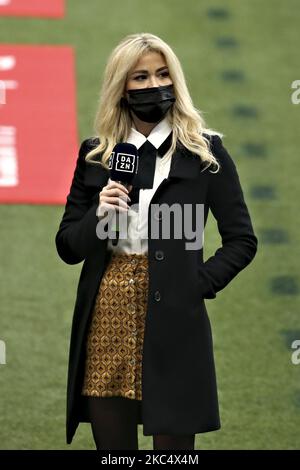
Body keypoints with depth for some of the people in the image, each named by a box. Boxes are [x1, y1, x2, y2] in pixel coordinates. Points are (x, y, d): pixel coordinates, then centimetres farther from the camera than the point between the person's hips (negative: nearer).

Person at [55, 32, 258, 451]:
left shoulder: (203, 150, 2)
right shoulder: (96, 154, 9)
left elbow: (242, 240, 3)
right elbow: (68, 247, 10)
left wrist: (199, 285, -8)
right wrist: (98, 215, -8)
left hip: (173, 321, -2)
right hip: (106, 321, 3)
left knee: (173, 443, 0)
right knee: (111, 444, 6)